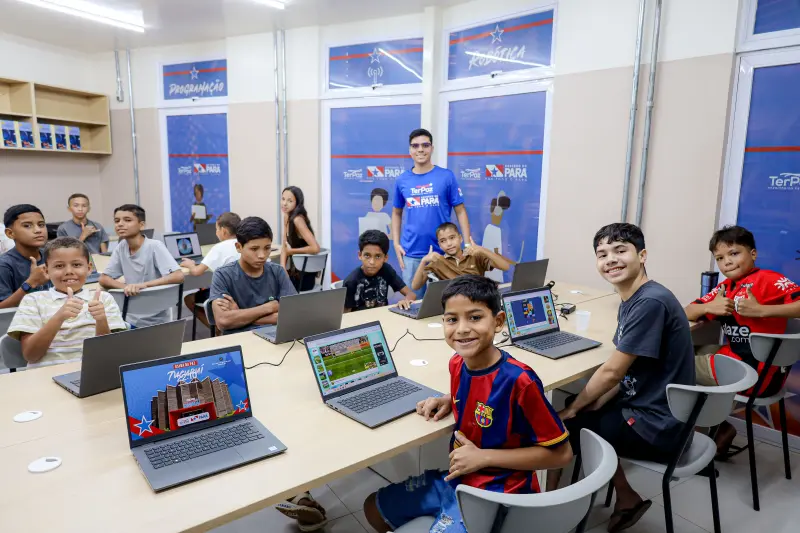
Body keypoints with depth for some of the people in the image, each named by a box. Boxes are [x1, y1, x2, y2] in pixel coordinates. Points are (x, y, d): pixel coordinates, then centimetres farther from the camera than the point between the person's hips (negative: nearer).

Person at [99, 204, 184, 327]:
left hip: (155, 321, -5)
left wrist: (144, 285, -36)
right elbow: (104, 279, 3)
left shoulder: (154, 246, -16)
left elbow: (178, 276, -25)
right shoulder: (121, 247, 0)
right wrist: (126, 287, -17)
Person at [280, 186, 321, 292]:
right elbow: (285, 246, 4)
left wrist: (292, 251, -18)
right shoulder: (287, 217, 3)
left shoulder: (297, 219, -24)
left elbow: (315, 248, -33)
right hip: (295, 269, 8)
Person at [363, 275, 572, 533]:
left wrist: (483, 457, -21)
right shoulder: (457, 363, -7)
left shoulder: (518, 379, -26)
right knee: (374, 508, 17)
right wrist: (449, 400, -4)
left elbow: (561, 453, -19)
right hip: (455, 478, 7)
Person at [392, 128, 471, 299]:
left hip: (442, 252, -2)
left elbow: (460, 211, 0)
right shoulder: (402, 180, 5)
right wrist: (396, 243, 4)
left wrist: (468, 245, -8)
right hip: (411, 254, 2)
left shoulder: (446, 176, -2)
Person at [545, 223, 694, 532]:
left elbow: (611, 372, -22)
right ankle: (626, 498, 25)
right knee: (583, 415, 20)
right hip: (643, 408, 9)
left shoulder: (651, 302, -25)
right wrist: (593, 405, -2)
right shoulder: (631, 301, 5)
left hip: (656, 426, -9)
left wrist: (573, 409, -8)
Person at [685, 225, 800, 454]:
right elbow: (687, 313, 9)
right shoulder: (725, 287, 10)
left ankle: (719, 427, 17)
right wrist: (709, 307, -10)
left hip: (757, 372, -8)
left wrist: (761, 311, -29)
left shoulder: (768, 279, -12)